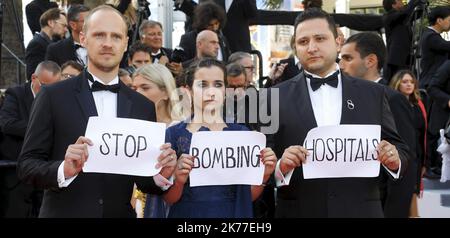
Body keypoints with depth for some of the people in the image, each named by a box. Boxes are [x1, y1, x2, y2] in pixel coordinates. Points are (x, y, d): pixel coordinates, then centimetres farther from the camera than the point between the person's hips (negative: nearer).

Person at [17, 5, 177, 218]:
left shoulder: (143, 106, 2)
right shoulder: (53, 96, -6)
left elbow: (143, 180, 6)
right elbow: (26, 164, -7)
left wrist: (160, 176, -15)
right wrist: (63, 170, -25)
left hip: (121, 214, 3)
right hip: (64, 212, -3)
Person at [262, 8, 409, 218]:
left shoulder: (372, 94, 3)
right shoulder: (276, 97, -2)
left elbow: (400, 151, 5)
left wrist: (394, 159, -15)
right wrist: (281, 166, -22)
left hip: (360, 211, 2)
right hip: (298, 212, -1)